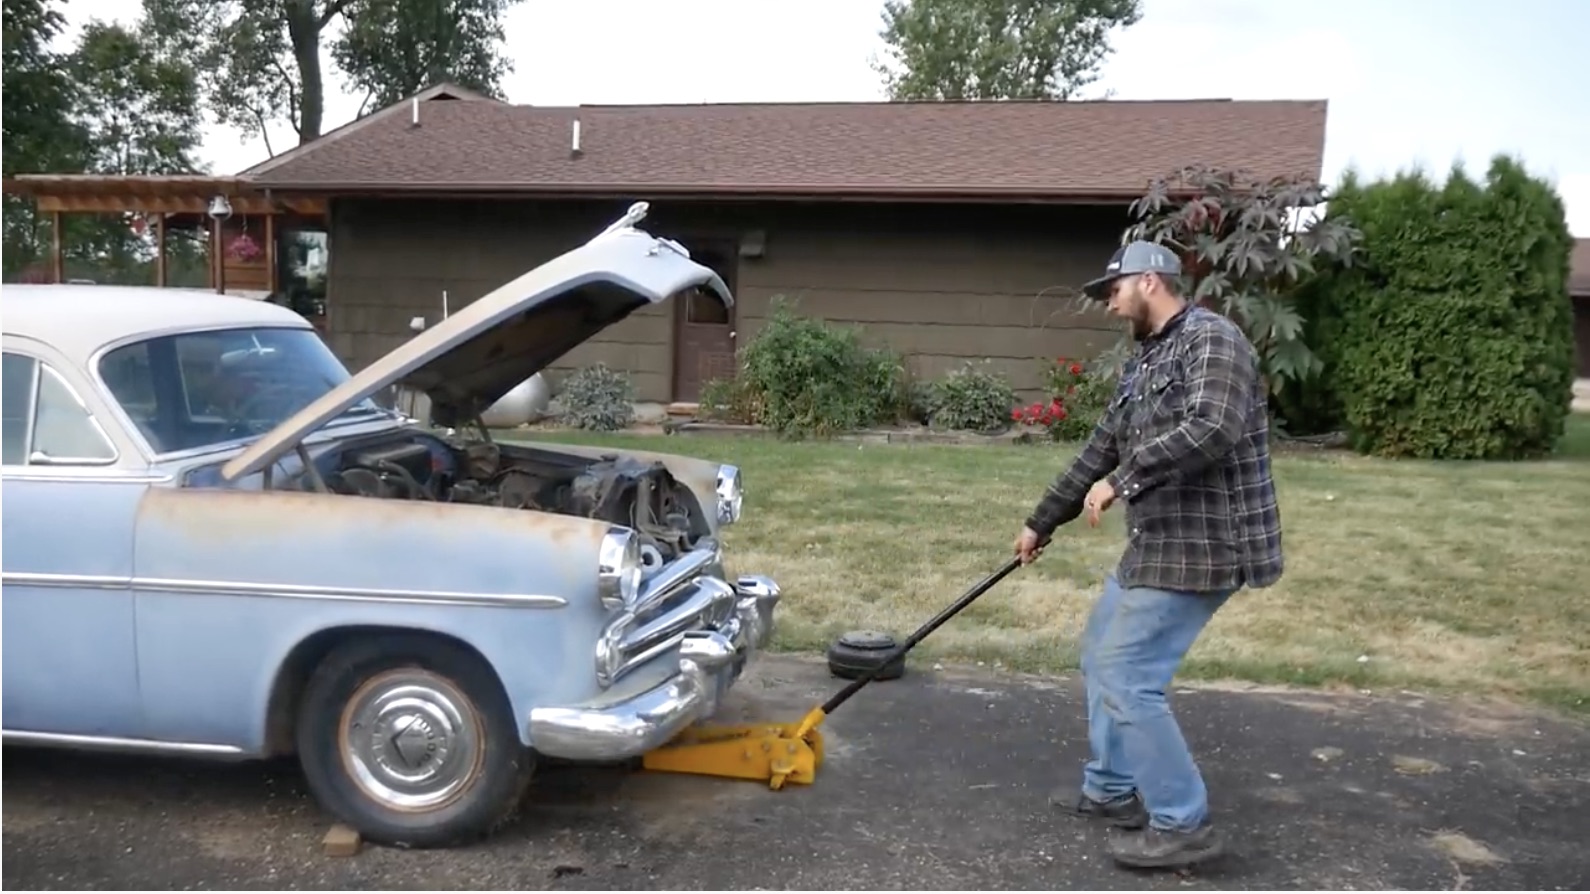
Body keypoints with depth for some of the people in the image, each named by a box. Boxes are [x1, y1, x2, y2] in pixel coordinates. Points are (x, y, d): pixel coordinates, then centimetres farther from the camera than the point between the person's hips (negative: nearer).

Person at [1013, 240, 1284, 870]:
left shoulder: (1211, 339, -13)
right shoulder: (1143, 362, 16)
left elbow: (1211, 430, -30)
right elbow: (1101, 450, 21)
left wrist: (1123, 481, -25)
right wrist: (1040, 523, 25)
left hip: (1199, 549, -10)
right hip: (1155, 546, 10)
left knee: (1127, 680, -9)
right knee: (1101, 654, 19)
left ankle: (1183, 825, 5)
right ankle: (1111, 790, 33)